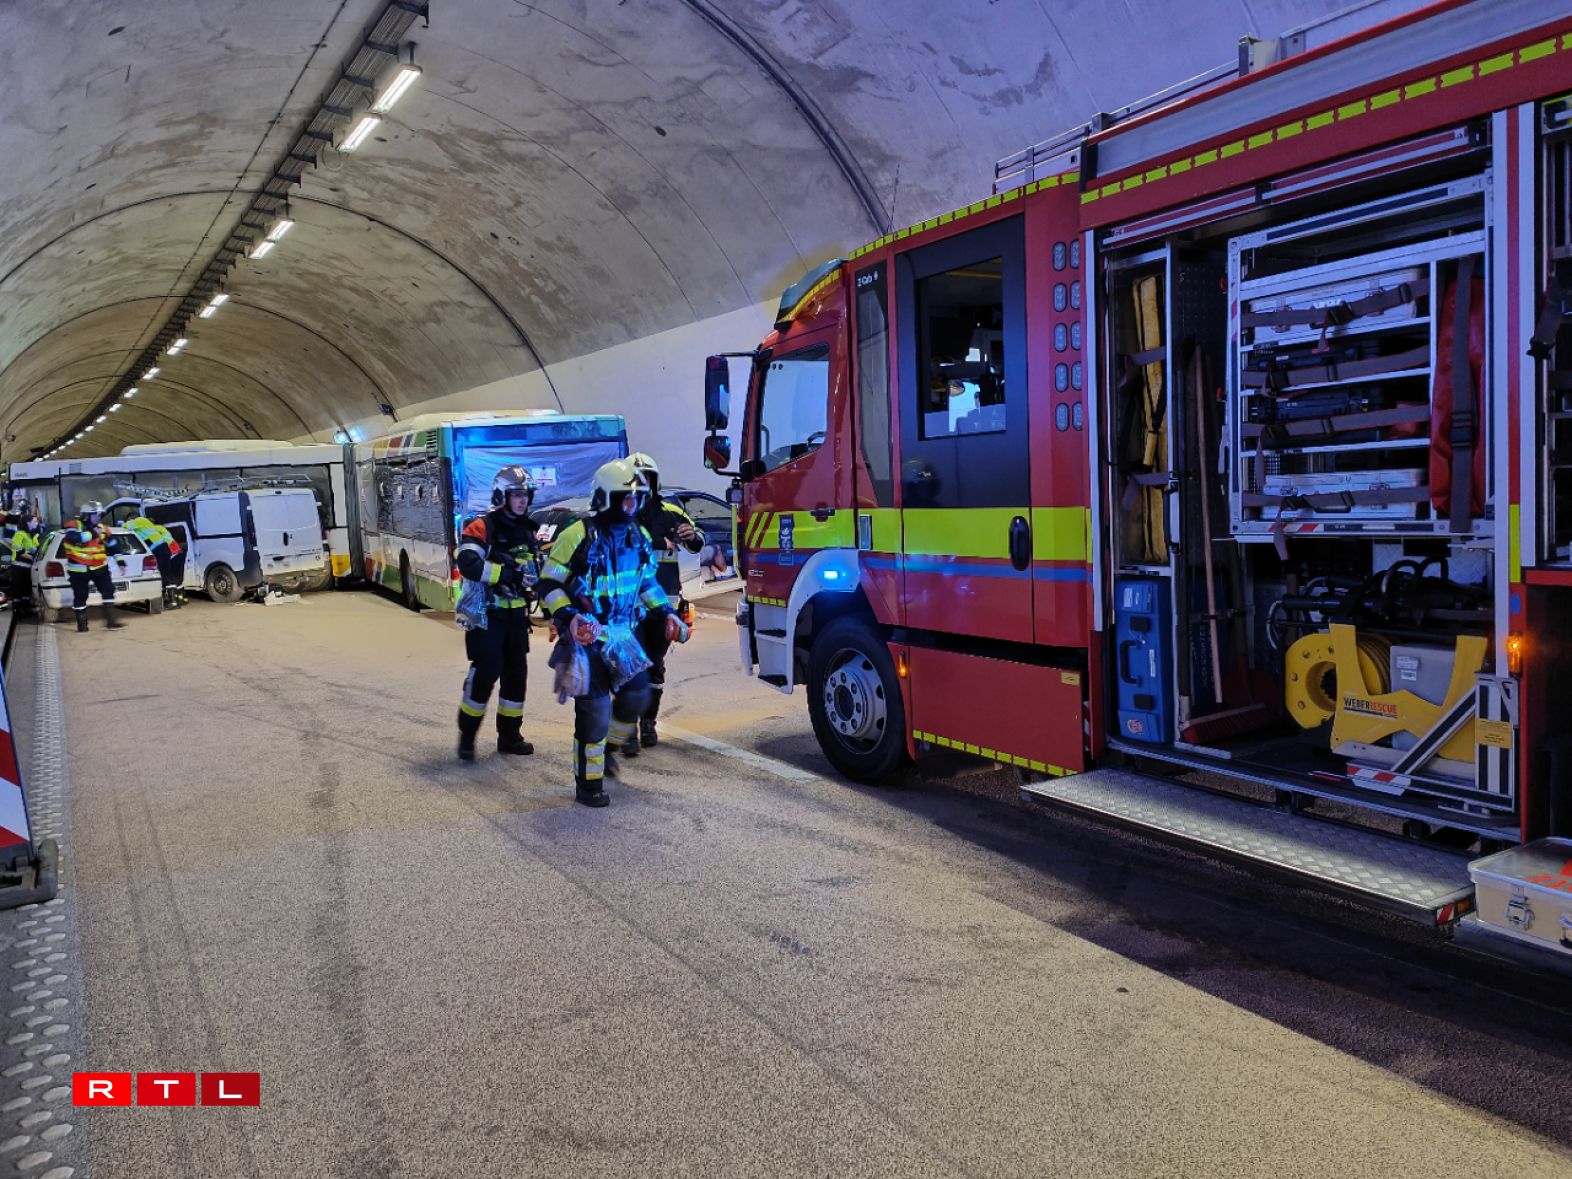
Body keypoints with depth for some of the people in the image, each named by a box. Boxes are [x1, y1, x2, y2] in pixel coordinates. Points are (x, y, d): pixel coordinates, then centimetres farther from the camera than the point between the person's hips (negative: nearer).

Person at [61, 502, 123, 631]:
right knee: (80, 596, 3)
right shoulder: (74, 526, -10)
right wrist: (92, 534, -32)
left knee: (108, 591, -3)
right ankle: (82, 623, 15)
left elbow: (115, 547, 10)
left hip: (99, 567, 4)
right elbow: (72, 538, -33)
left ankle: (111, 620, 2)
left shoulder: (102, 528, 4)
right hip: (79, 569, -4)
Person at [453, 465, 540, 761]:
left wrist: (534, 574, 2)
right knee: (485, 673, -10)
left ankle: (509, 736, 20)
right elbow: (469, 565, -27)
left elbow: (533, 566, 25)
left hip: (517, 614, 7)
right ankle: (467, 736, 4)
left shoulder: (527, 530, 12)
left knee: (516, 673, 10)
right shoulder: (482, 527, -12)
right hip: (487, 614, -7)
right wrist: (509, 574, -31)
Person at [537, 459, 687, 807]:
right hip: (586, 635, -7)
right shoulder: (577, 537, -14)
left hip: (622, 634, 7)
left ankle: (610, 747, 38)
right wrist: (568, 617, -25)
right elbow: (550, 585, -11)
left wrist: (666, 612, 11)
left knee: (637, 693, 11)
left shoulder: (639, 537, 7)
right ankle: (588, 783, 5)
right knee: (595, 706, -7)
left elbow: (647, 582, 21)